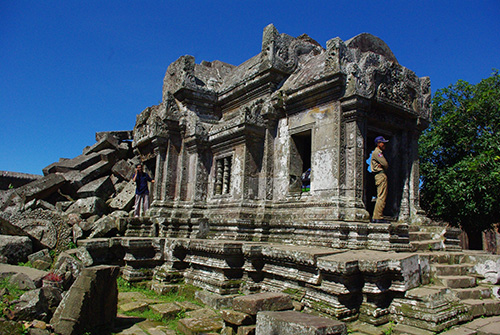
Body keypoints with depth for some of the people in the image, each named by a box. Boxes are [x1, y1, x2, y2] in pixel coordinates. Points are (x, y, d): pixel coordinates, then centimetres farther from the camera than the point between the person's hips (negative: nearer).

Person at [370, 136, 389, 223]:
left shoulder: (379, 152, 26)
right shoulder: (377, 152, -6)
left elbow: (386, 165, 16)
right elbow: (386, 164, -15)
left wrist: (382, 165, -5)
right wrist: (384, 167, 6)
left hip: (379, 176, 10)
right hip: (381, 174, -10)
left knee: (380, 197, 9)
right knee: (382, 197, -13)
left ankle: (375, 217, 10)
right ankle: (378, 217, -15)